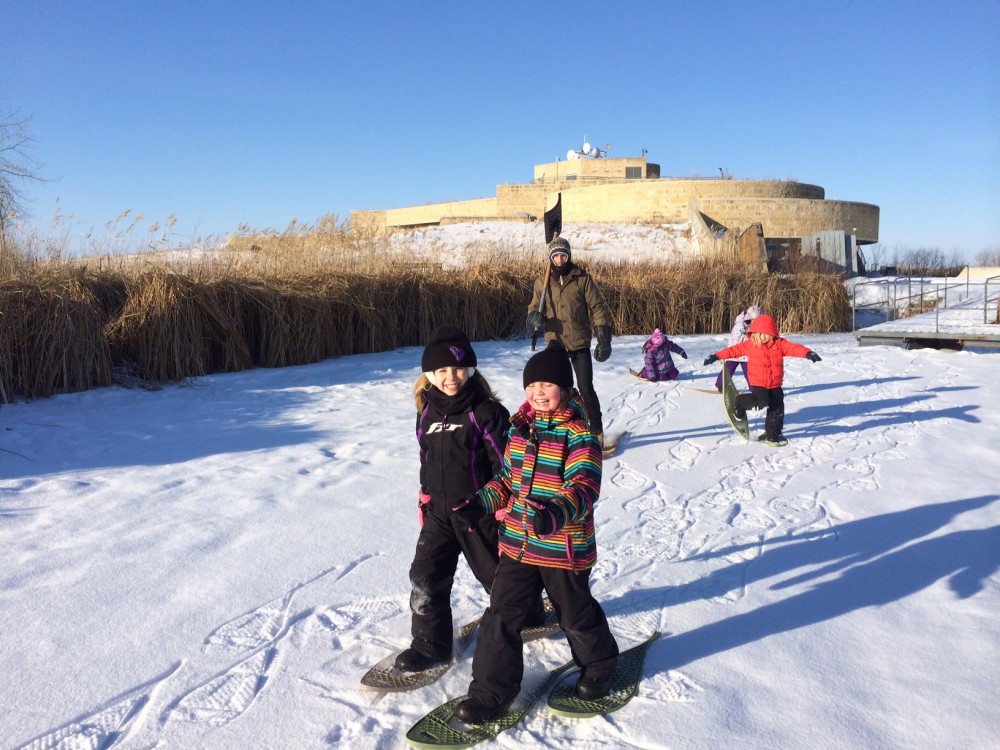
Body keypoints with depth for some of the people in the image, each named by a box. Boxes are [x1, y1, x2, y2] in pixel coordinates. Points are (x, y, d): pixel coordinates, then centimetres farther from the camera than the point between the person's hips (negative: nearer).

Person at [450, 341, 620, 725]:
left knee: (576, 614, 16)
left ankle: (599, 666, 44)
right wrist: (484, 499, -1)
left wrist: (556, 513, -43)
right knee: (501, 614, 6)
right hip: (517, 544, 5)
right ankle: (492, 689, 20)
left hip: (563, 547, -5)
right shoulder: (519, 427, 4)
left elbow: (584, 487, -26)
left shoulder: (577, 432, -16)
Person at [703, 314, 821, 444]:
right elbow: (734, 350, 3)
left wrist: (807, 353, -33)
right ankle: (740, 403, 7)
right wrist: (716, 356, 1)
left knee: (777, 408, 5)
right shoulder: (750, 344, -2)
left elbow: (794, 348, -14)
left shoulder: (779, 344, -3)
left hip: (775, 384, 3)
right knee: (761, 402, -23)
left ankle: (773, 434, 21)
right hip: (758, 383, -3)